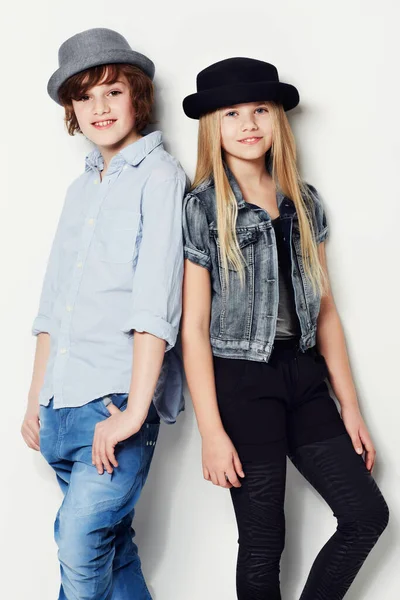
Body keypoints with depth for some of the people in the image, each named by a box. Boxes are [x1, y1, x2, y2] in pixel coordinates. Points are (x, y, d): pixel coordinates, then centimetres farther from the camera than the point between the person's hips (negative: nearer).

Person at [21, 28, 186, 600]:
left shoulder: (159, 174, -2)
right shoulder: (81, 188, 19)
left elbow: (156, 300, -13)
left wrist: (133, 409, -19)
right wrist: (36, 400, 18)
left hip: (120, 399, -7)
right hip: (63, 403, 7)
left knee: (81, 549, -12)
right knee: (110, 545, 13)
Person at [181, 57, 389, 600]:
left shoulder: (304, 202, 8)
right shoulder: (200, 208, -6)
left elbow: (324, 310, 9)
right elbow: (194, 327, -9)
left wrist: (350, 408, 8)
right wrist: (212, 432, -13)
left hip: (304, 377, 5)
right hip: (242, 384, -5)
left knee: (367, 514, 3)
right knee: (263, 541, 5)